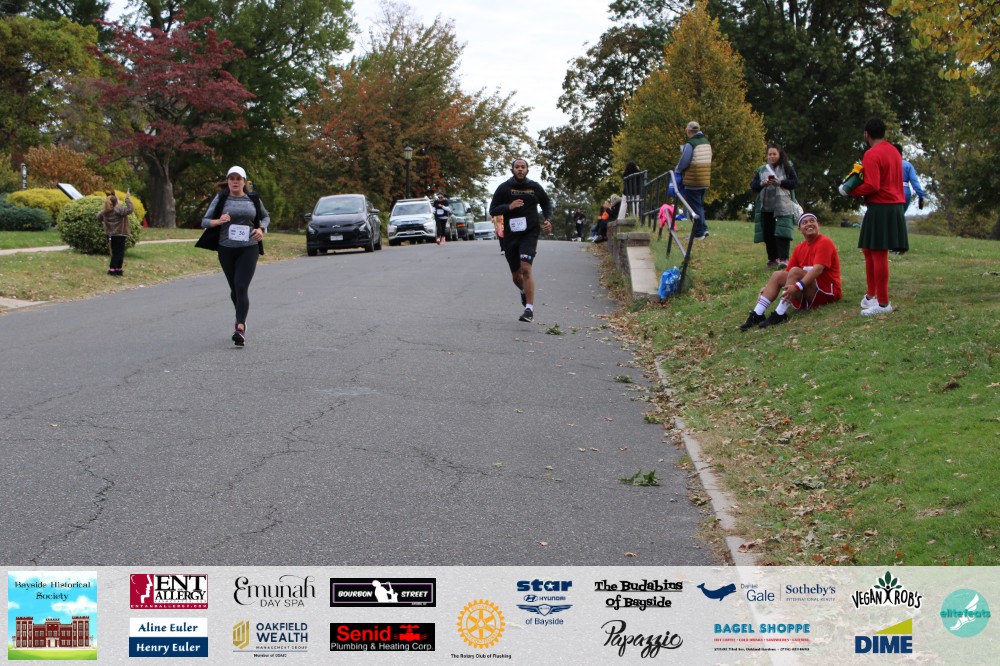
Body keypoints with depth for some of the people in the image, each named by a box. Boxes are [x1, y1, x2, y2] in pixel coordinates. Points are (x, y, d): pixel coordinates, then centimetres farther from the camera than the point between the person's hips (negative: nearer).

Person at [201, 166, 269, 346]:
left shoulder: (253, 199, 4)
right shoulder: (220, 199, 2)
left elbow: (266, 216, 20)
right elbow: (205, 221, 1)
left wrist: (261, 228, -1)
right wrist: (218, 221, -21)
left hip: (248, 249, -2)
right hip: (226, 249, 2)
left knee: (242, 288, -15)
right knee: (234, 289, 14)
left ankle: (240, 329, -25)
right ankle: (241, 319, 39)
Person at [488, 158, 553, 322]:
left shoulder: (535, 187, 4)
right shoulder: (504, 188, 1)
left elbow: (546, 204, 21)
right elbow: (492, 210, 1)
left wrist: (548, 220, 4)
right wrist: (508, 207, -17)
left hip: (529, 234, -2)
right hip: (510, 235, 2)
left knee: (526, 268, -20)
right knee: (516, 274, 12)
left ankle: (529, 309, -20)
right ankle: (524, 292, 48)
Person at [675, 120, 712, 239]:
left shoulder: (690, 144, -15)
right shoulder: (706, 142, 11)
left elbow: (684, 161, -16)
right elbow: (708, 160, 14)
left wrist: (677, 169, 4)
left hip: (692, 181, -8)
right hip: (705, 181, 8)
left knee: (695, 207, -1)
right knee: (700, 205, 19)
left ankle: (698, 233, 1)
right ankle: (703, 228, 16)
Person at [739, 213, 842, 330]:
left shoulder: (824, 242, -11)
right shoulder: (799, 248, 10)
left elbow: (818, 269, -25)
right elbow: (788, 273, 10)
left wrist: (797, 287, -37)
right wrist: (768, 288, -6)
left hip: (828, 292, -7)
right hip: (809, 293, 7)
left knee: (795, 271, -27)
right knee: (778, 275, -8)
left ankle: (780, 315, -32)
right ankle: (757, 314, -20)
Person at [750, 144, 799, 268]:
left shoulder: (787, 167, 7)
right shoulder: (762, 170, 15)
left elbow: (794, 182, -1)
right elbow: (753, 186, 8)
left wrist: (779, 182, -14)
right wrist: (762, 183, -13)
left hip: (782, 206, -4)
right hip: (766, 206, 4)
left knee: (782, 232, -16)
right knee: (768, 234, 4)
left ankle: (783, 259, -21)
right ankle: (773, 259, 12)